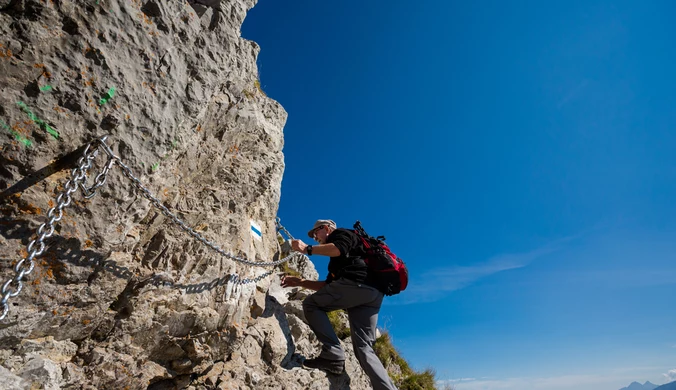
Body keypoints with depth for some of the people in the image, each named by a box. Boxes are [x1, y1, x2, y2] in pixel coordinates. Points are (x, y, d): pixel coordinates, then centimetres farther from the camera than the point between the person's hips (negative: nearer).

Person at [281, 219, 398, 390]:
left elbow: (339, 249, -10)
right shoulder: (337, 260, 39)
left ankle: (333, 355, -11)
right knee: (364, 348, 4)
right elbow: (327, 286, 32)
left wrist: (308, 249, -6)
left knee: (311, 304, 1)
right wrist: (300, 282, 26)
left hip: (356, 283, -9)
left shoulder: (340, 233, 15)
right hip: (373, 292, 9)